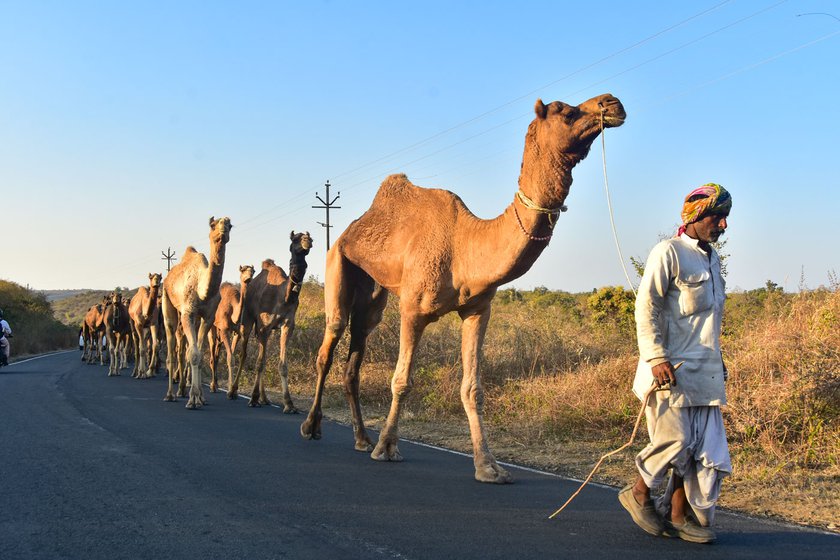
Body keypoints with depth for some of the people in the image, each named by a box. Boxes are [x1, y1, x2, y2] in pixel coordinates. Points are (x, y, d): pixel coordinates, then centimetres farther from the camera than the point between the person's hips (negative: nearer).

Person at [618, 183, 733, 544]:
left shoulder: (712, 258, 17)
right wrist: (656, 357, -20)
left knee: (706, 445, 5)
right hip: (671, 368, -8)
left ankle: (679, 514, 16)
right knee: (675, 439, -8)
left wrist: (718, 362, 22)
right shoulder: (668, 253, -7)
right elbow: (645, 307, -13)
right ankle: (638, 493, 16)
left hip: (706, 369, 8)